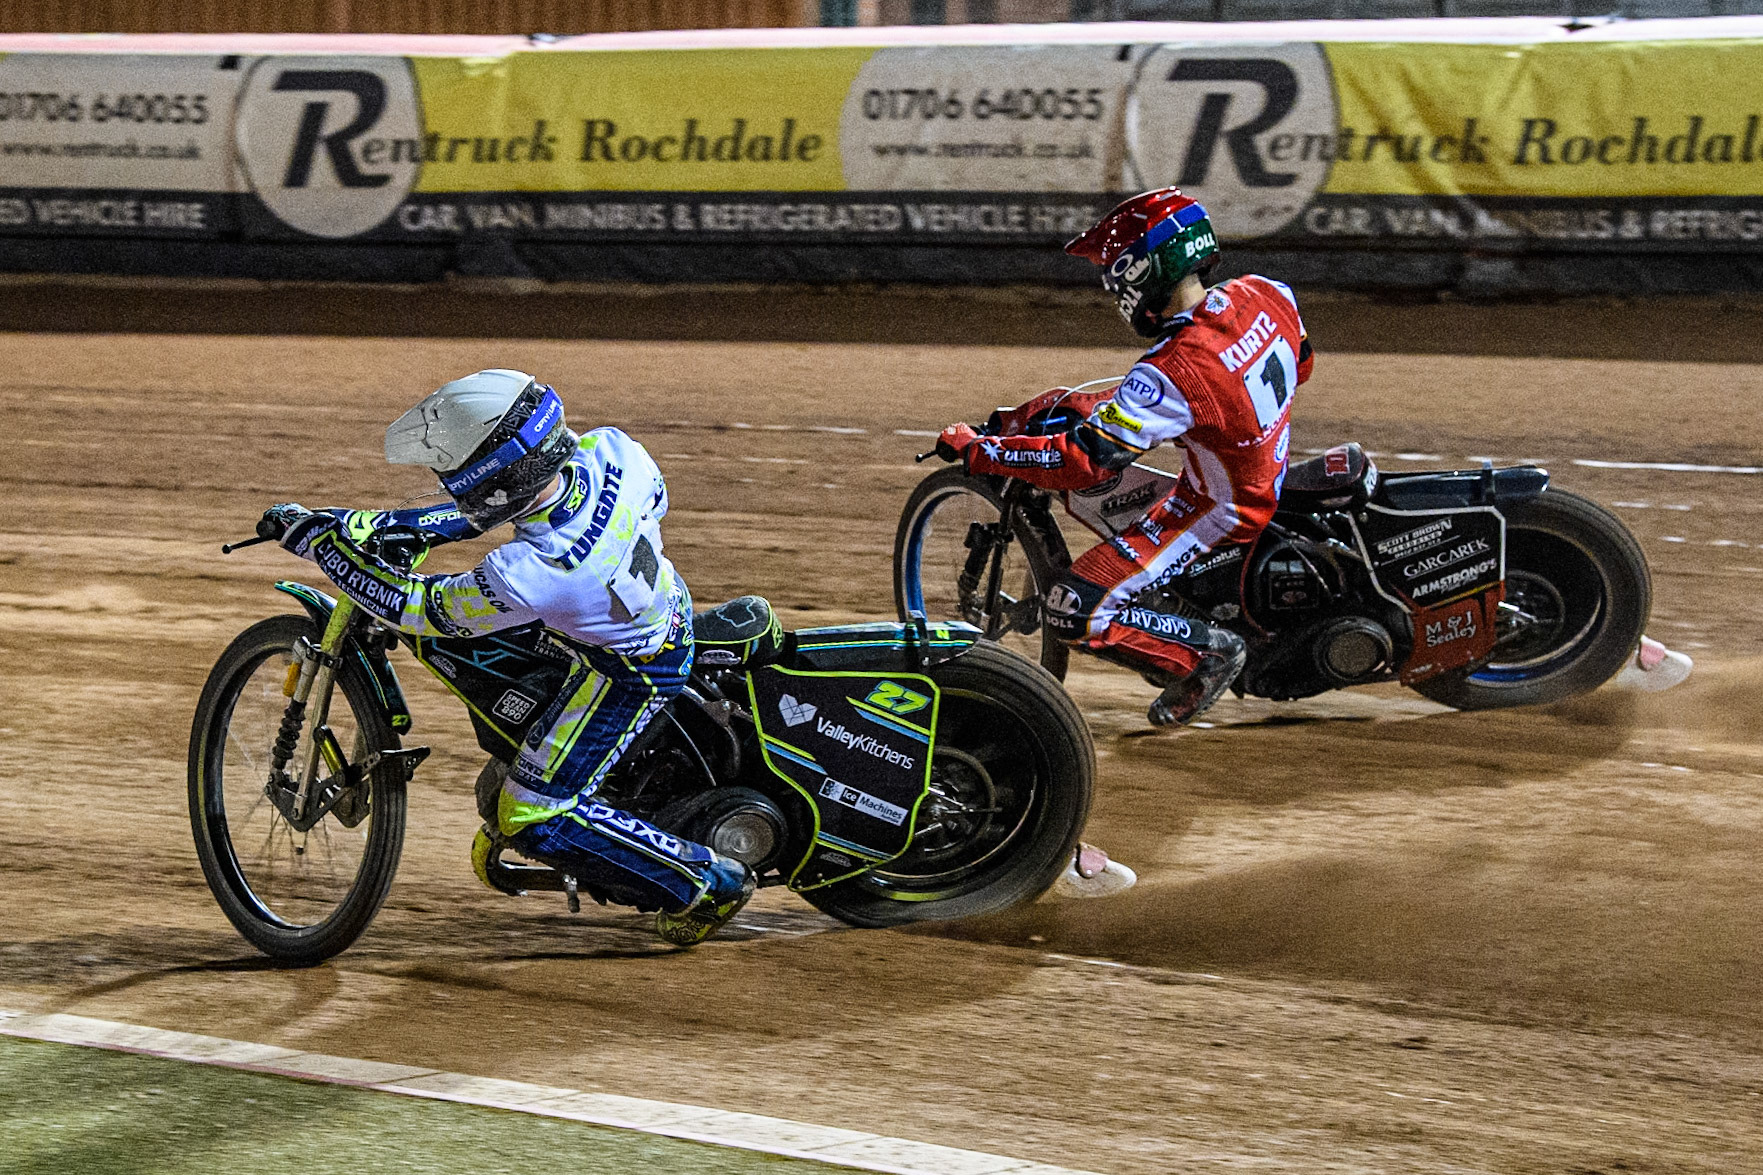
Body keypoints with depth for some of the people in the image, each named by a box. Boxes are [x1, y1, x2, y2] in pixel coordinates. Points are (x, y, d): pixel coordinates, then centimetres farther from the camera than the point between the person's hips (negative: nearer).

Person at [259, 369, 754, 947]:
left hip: (630, 670, -8)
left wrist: (321, 542, -12)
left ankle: (709, 883, 10)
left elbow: (416, 606, -23)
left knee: (536, 818, 0)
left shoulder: (526, 578, -40)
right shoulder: (609, 448, -24)